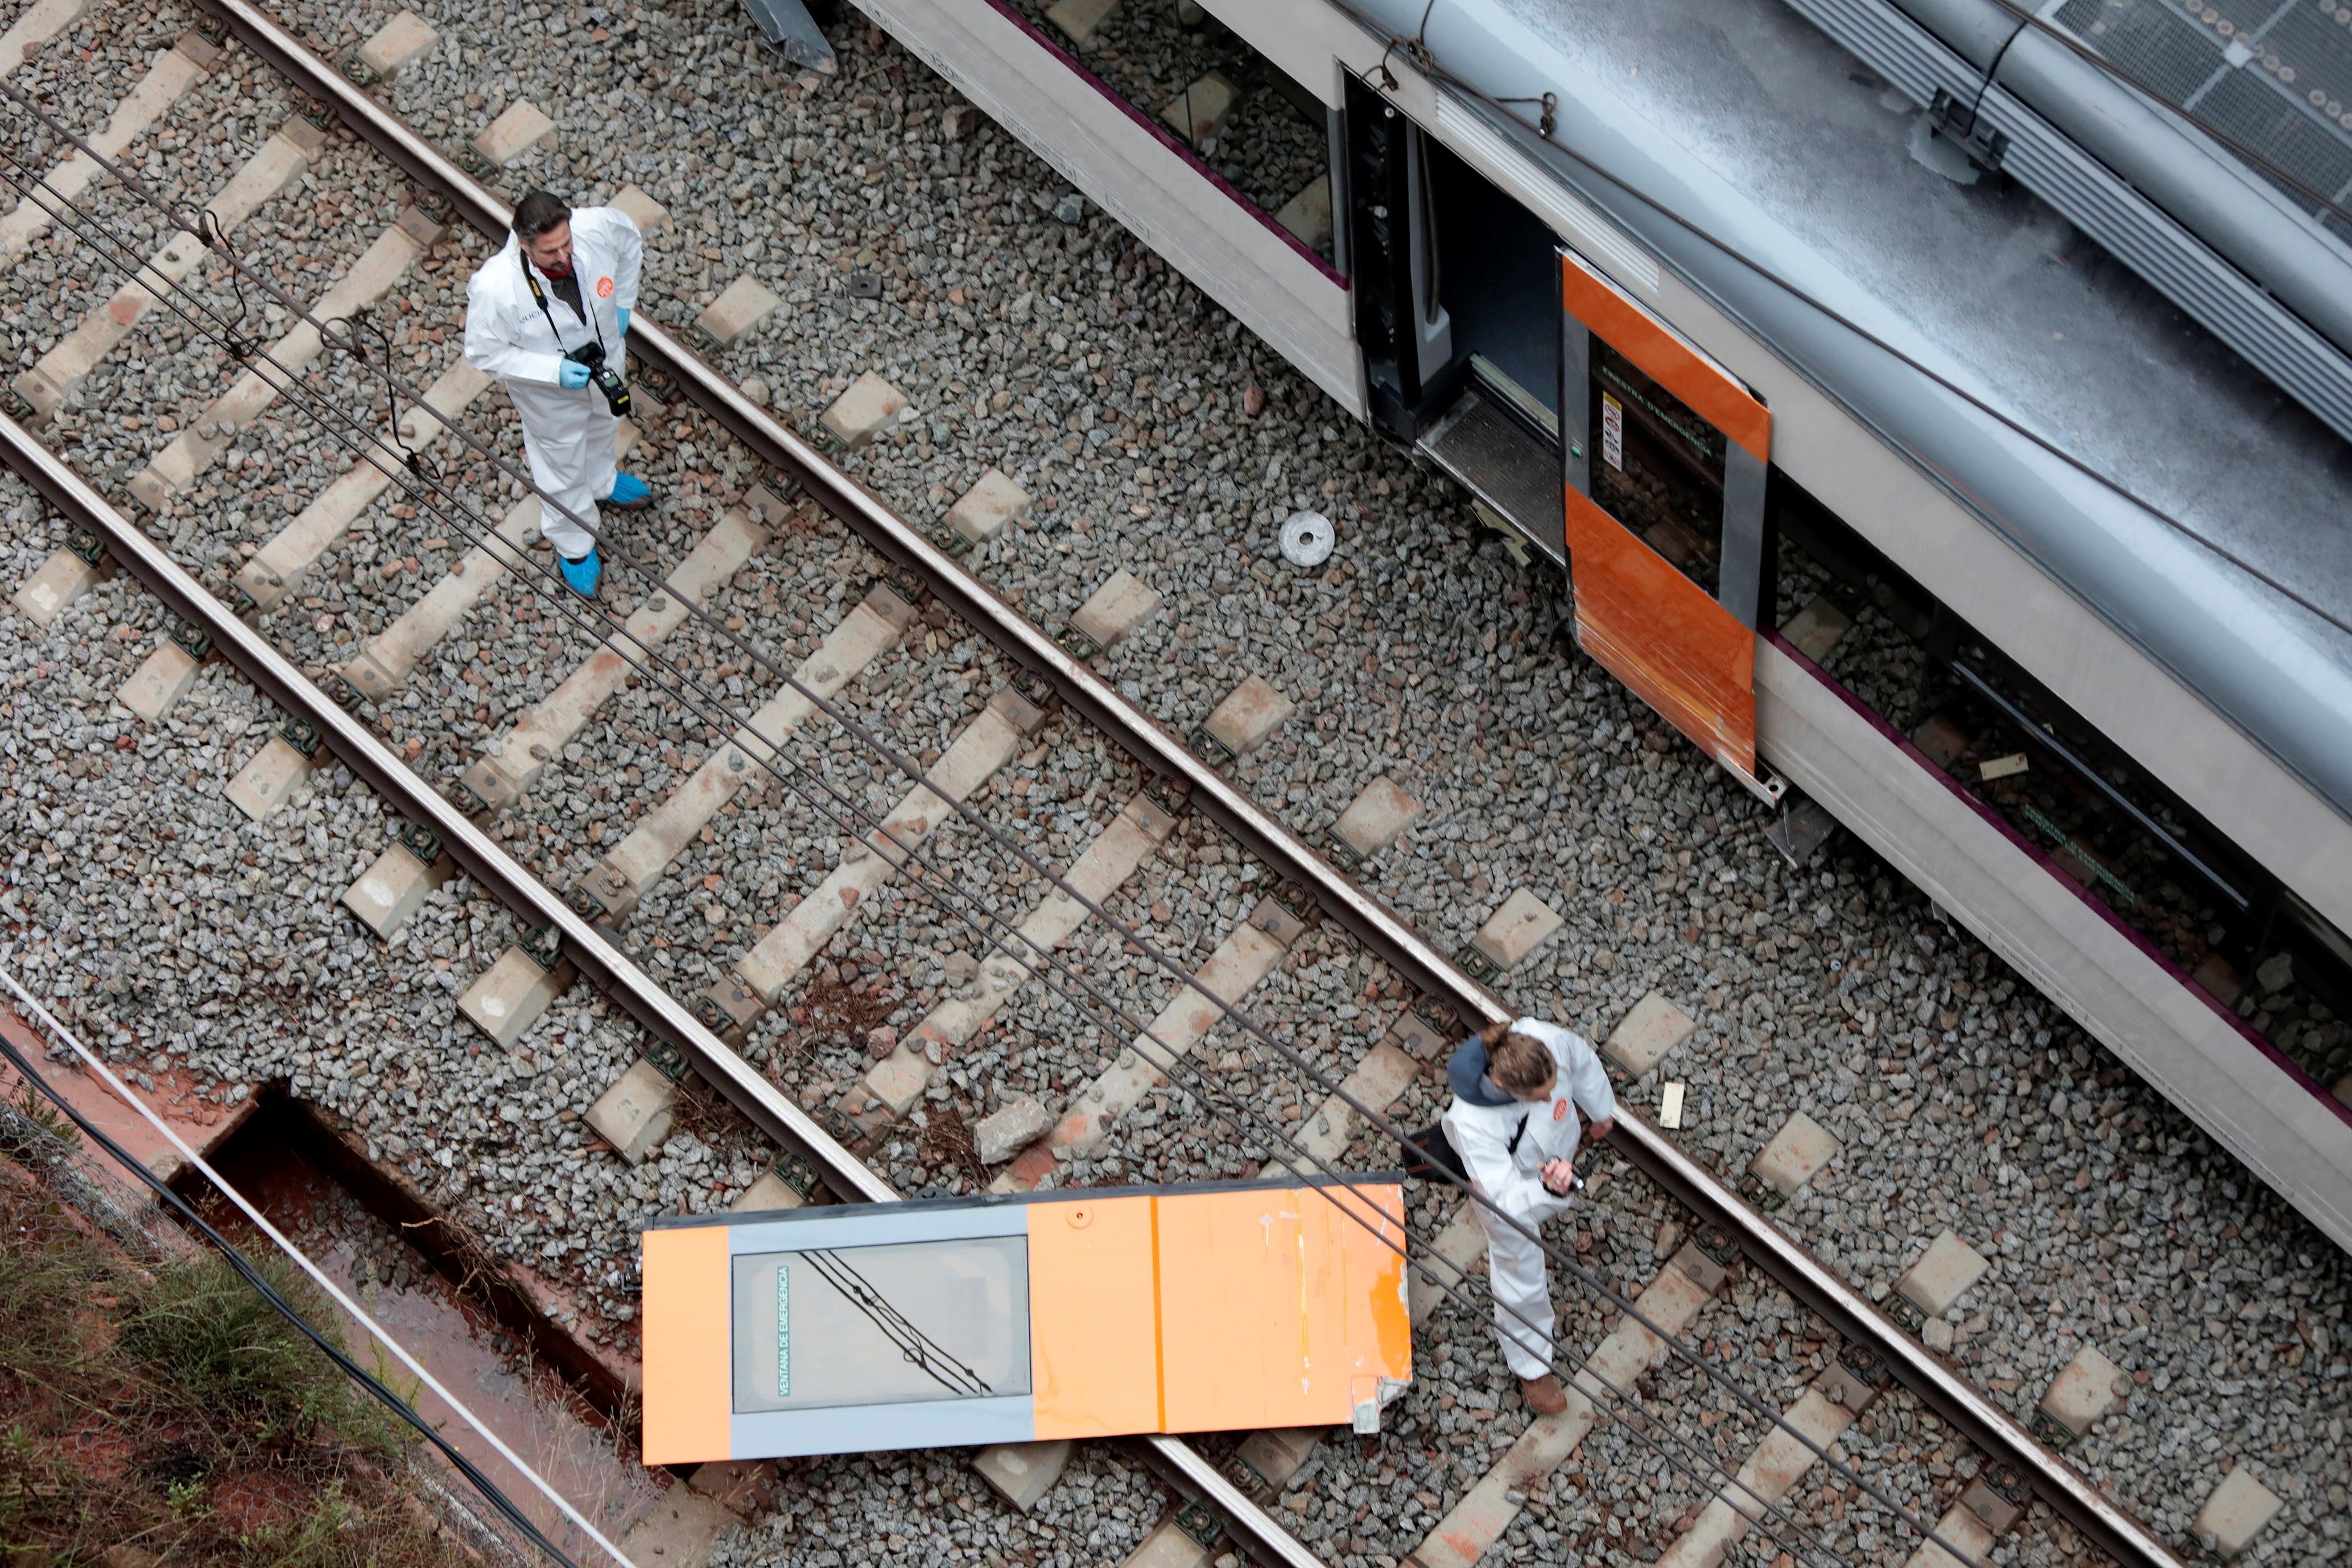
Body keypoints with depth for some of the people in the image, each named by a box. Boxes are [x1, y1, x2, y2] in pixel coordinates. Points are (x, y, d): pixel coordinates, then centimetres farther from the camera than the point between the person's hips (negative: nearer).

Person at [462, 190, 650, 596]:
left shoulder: (598, 227, -33)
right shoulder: (494, 288, -42)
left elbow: (631, 242, -7)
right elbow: (483, 353, -26)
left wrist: (623, 304, -5)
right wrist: (554, 371, -33)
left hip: (605, 363, 4)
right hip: (550, 394, -4)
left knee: (601, 426, 37)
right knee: (562, 466, 24)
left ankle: (601, 482, 73)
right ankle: (574, 546, 55)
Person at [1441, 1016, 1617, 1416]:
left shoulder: (1547, 1039, -39)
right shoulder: (1472, 1122, -51)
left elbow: (1582, 1062, -12)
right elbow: (1506, 1200, -46)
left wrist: (1602, 1110, 8)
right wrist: (1550, 1189, -68)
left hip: (1558, 1152, 5)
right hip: (1509, 1186, -5)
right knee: (1522, 1280, 16)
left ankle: (1500, 1257, 75)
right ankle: (1530, 1366, 47)